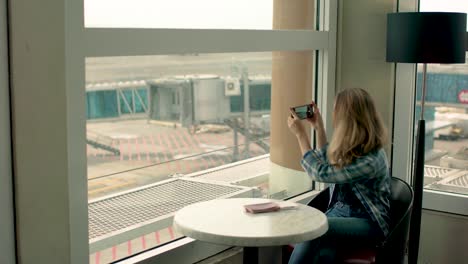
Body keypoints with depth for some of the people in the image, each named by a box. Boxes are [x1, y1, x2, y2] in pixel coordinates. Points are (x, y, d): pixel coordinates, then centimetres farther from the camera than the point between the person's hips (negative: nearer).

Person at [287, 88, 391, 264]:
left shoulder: (371, 160, -20)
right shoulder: (350, 147, 4)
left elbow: (320, 173, -16)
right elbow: (327, 162, 27)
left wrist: (300, 134, -9)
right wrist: (318, 127, 18)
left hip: (367, 223, -6)